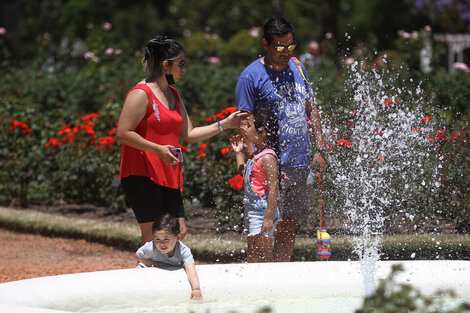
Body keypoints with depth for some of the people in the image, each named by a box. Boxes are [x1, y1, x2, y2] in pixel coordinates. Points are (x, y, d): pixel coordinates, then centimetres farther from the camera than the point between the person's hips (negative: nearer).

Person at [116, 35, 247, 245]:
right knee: (153, 234, -10)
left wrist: (224, 124, 12)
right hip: (141, 175, -9)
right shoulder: (141, 94, -10)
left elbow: (189, 134, 20)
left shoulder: (173, 95, 18)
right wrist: (158, 149, -22)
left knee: (178, 231, 6)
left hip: (167, 176, 9)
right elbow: (123, 133, -16)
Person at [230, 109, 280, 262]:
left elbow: (273, 188, -22)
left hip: (263, 212, -10)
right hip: (252, 211, 10)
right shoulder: (255, 156, 11)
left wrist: (269, 218, -24)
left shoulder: (268, 157, -18)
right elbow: (243, 171, 32)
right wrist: (238, 152, 25)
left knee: (264, 257, -6)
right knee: (252, 255, 14)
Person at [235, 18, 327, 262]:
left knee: (290, 226, 10)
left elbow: (311, 111, 19)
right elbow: (244, 124, -10)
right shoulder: (251, 76, -8)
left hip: (302, 166, 6)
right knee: (270, 228, -6)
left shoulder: (297, 67, 12)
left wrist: (320, 150, 13)